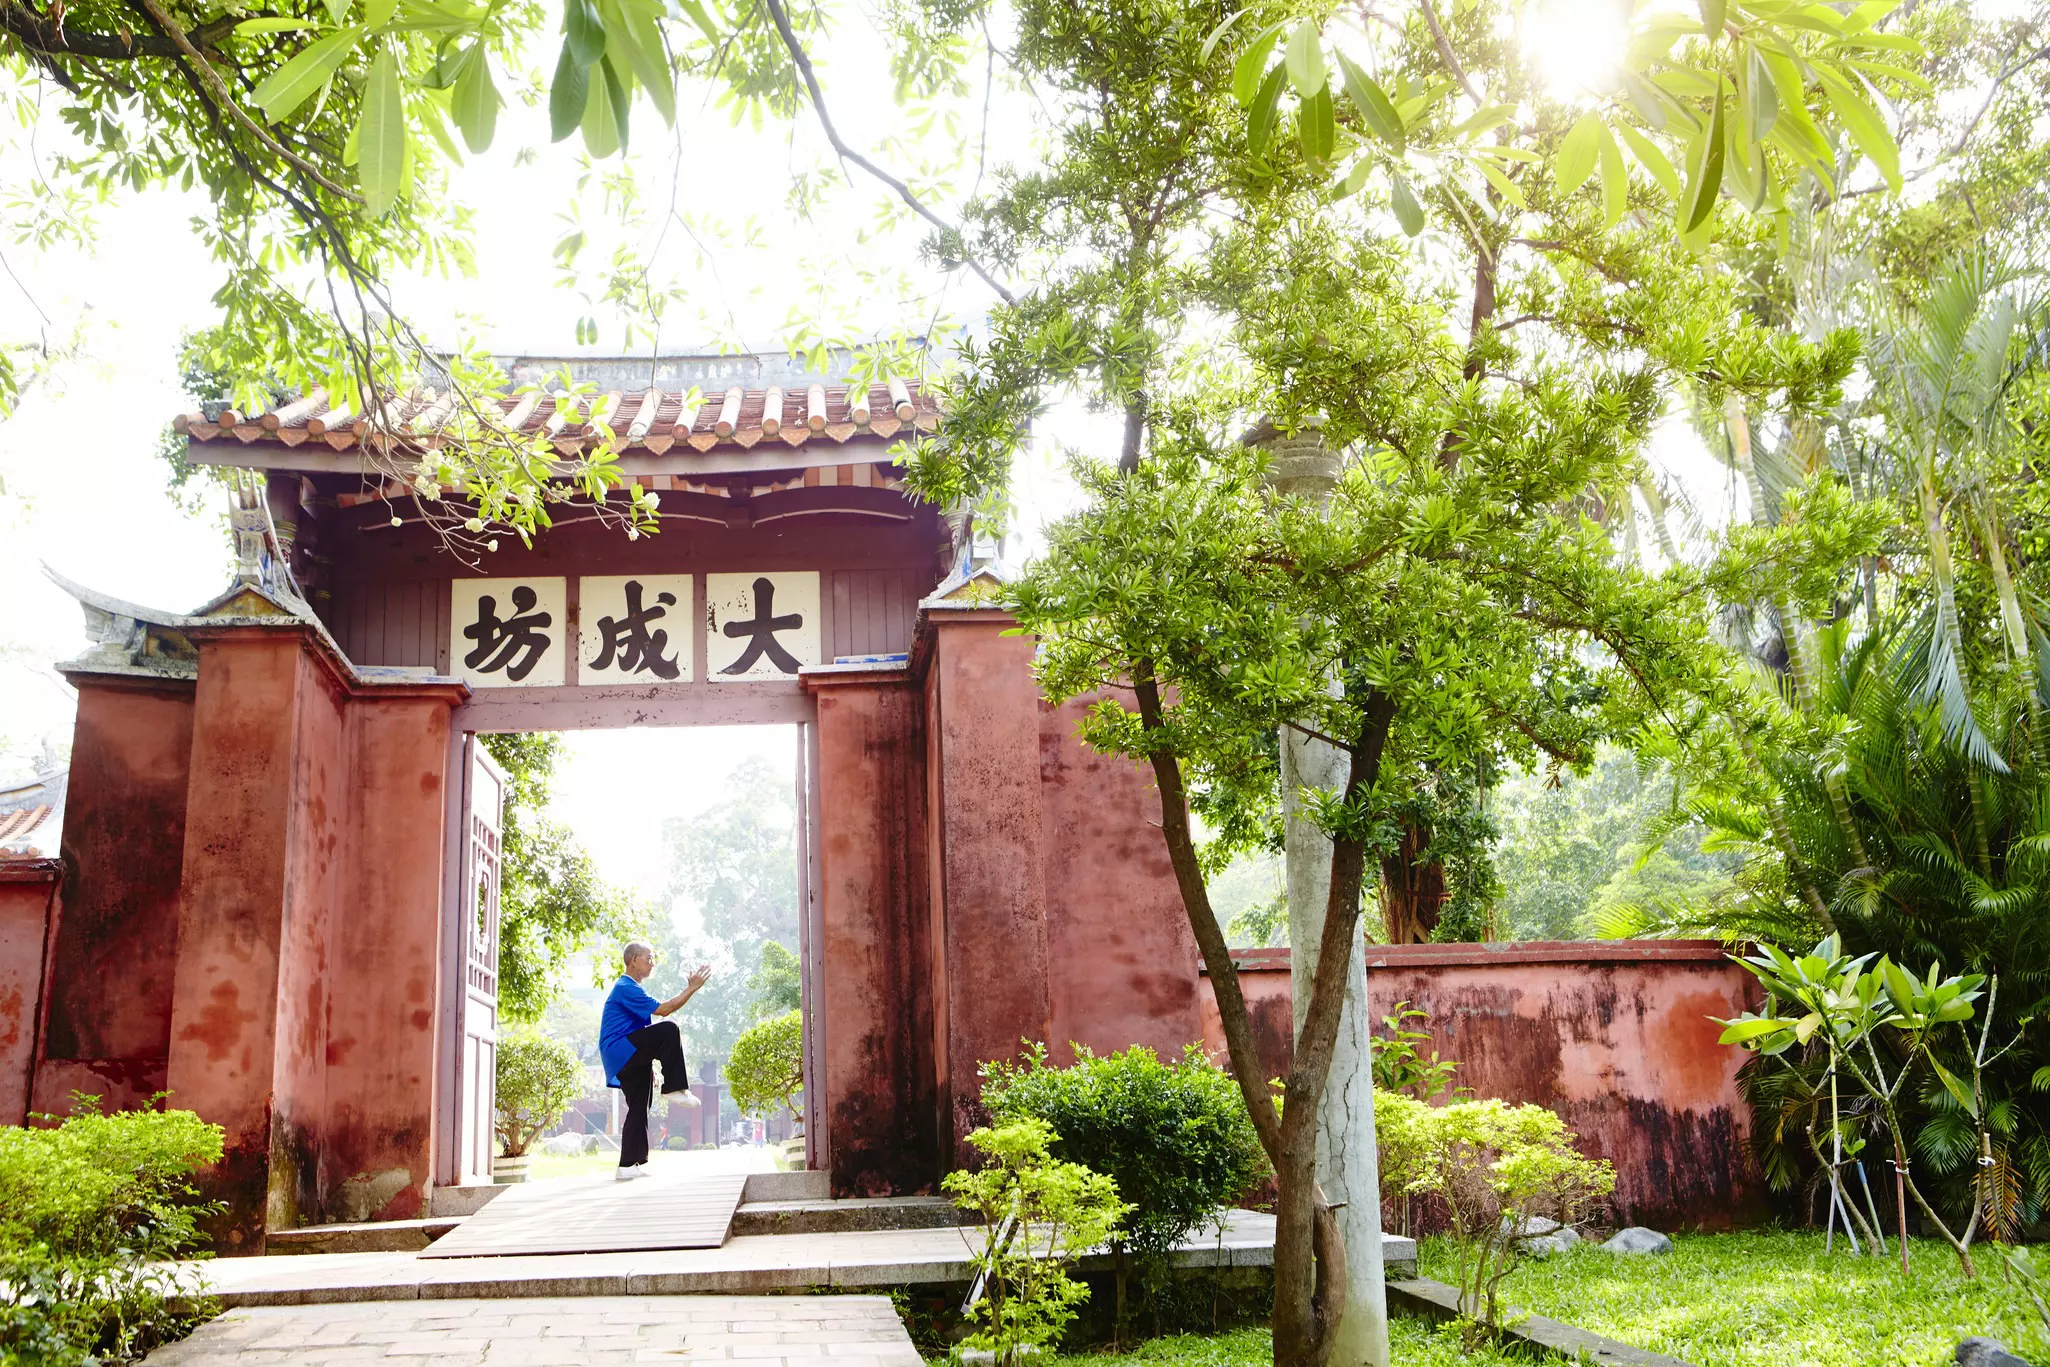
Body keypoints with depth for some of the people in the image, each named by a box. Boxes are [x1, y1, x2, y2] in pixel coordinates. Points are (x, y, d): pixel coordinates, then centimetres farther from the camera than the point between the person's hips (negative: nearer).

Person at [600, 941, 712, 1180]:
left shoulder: (631, 989, 23)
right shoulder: (626, 988, -11)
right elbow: (662, 1009, -18)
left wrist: (649, 1065, 28)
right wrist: (692, 988, -16)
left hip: (630, 1060, 10)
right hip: (620, 1051, -10)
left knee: (639, 1109, 7)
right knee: (668, 1030, -26)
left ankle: (630, 1165, 8)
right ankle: (675, 1089, -22)